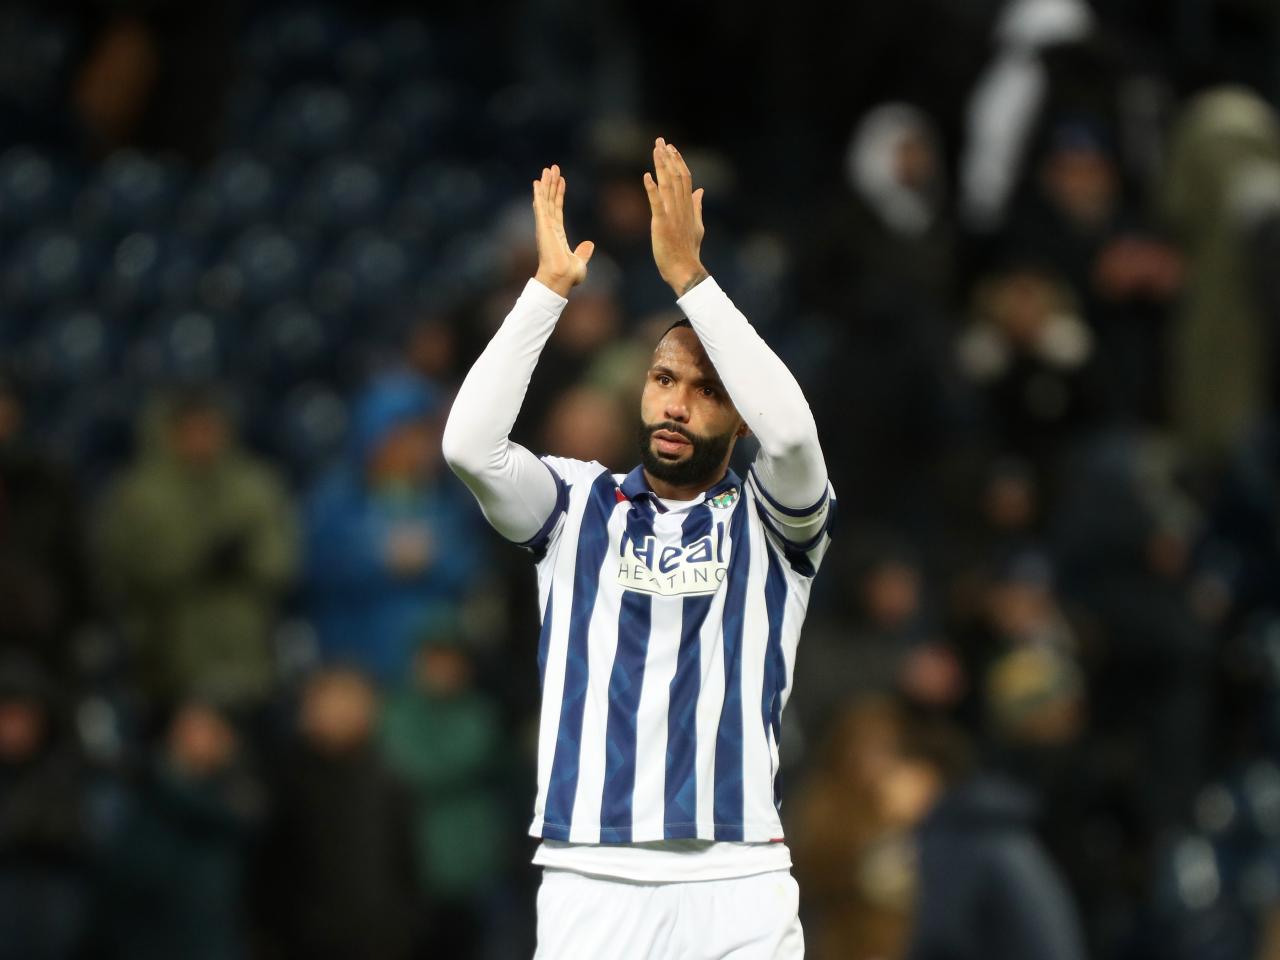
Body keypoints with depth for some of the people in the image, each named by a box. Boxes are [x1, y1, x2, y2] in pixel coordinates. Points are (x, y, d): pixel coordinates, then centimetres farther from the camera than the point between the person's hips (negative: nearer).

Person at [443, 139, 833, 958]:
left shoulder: (772, 520, 7)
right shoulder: (578, 505, 11)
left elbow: (791, 433, -15)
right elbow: (470, 446, -7)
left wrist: (687, 273, -15)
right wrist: (551, 285, -8)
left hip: (736, 889, -1)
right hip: (592, 882, 1)